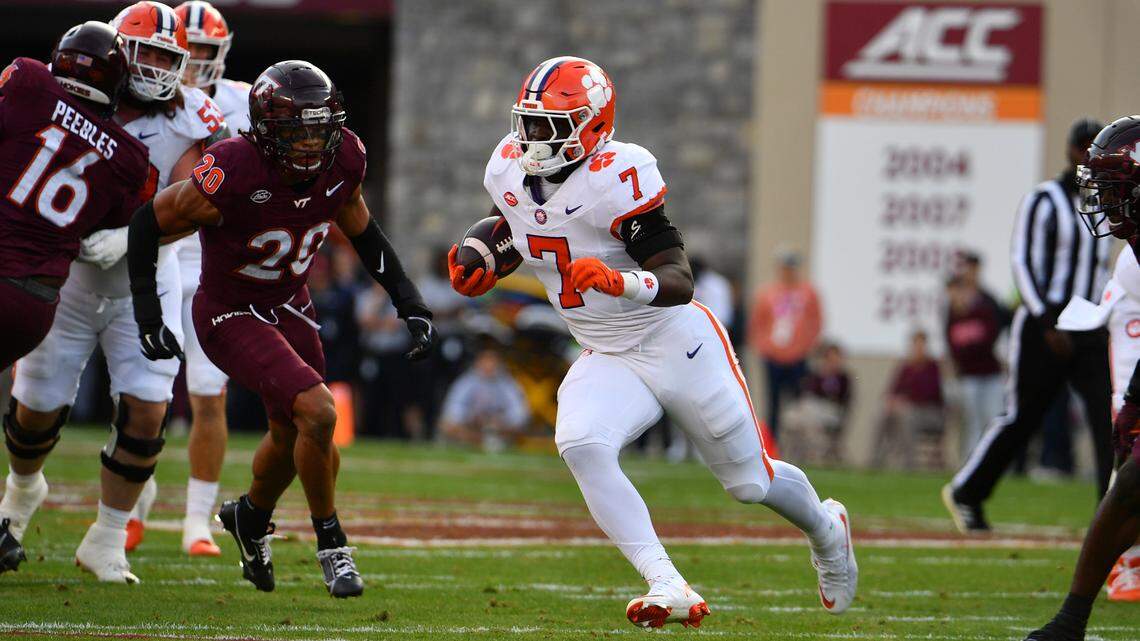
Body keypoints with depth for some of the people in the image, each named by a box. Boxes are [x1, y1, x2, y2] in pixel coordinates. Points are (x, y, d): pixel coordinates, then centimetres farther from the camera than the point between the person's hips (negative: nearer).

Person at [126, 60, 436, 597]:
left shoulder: (343, 162, -16)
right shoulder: (233, 177, -33)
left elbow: (360, 229, 6)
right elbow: (149, 223, -18)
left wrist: (407, 300, 1)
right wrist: (147, 311, -17)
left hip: (288, 308, 7)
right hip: (231, 317, -7)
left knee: (292, 440, 20)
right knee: (318, 412, -22)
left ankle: (251, 515, 53)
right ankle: (330, 544, -2)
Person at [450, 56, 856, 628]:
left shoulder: (617, 177, -26)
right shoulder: (509, 169, -4)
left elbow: (679, 280, -29)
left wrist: (623, 282, -48)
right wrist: (481, 260, 2)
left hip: (678, 345, -5)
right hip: (608, 361, 5)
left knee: (751, 482, 10)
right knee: (581, 447, -27)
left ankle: (825, 528, 46)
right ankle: (668, 588, -30)